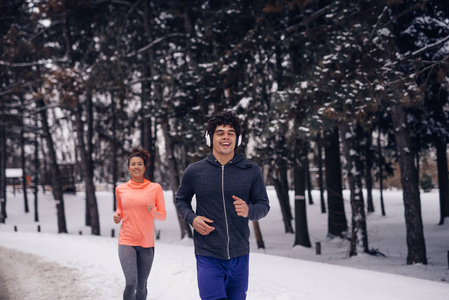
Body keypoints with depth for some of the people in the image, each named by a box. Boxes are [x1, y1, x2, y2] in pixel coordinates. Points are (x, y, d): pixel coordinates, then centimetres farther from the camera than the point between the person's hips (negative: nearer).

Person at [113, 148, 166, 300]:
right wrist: (117, 216, 1)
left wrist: (153, 212, -15)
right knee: (131, 283, -17)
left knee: (141, 286, 7)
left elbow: (163, 215, 6)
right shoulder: (120, 189, 5)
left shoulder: (155, 188, 1)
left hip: (147, 243, 1)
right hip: (126, 242, 0)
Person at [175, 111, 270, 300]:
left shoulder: (251, 171, 1)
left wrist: (249, 211, -16)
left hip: (239, 256, 2)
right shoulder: (194, 172, 0)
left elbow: (263, 205, 7)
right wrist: (191, 218, -6)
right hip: (208, 256, -2)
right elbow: (181, 200, 15)